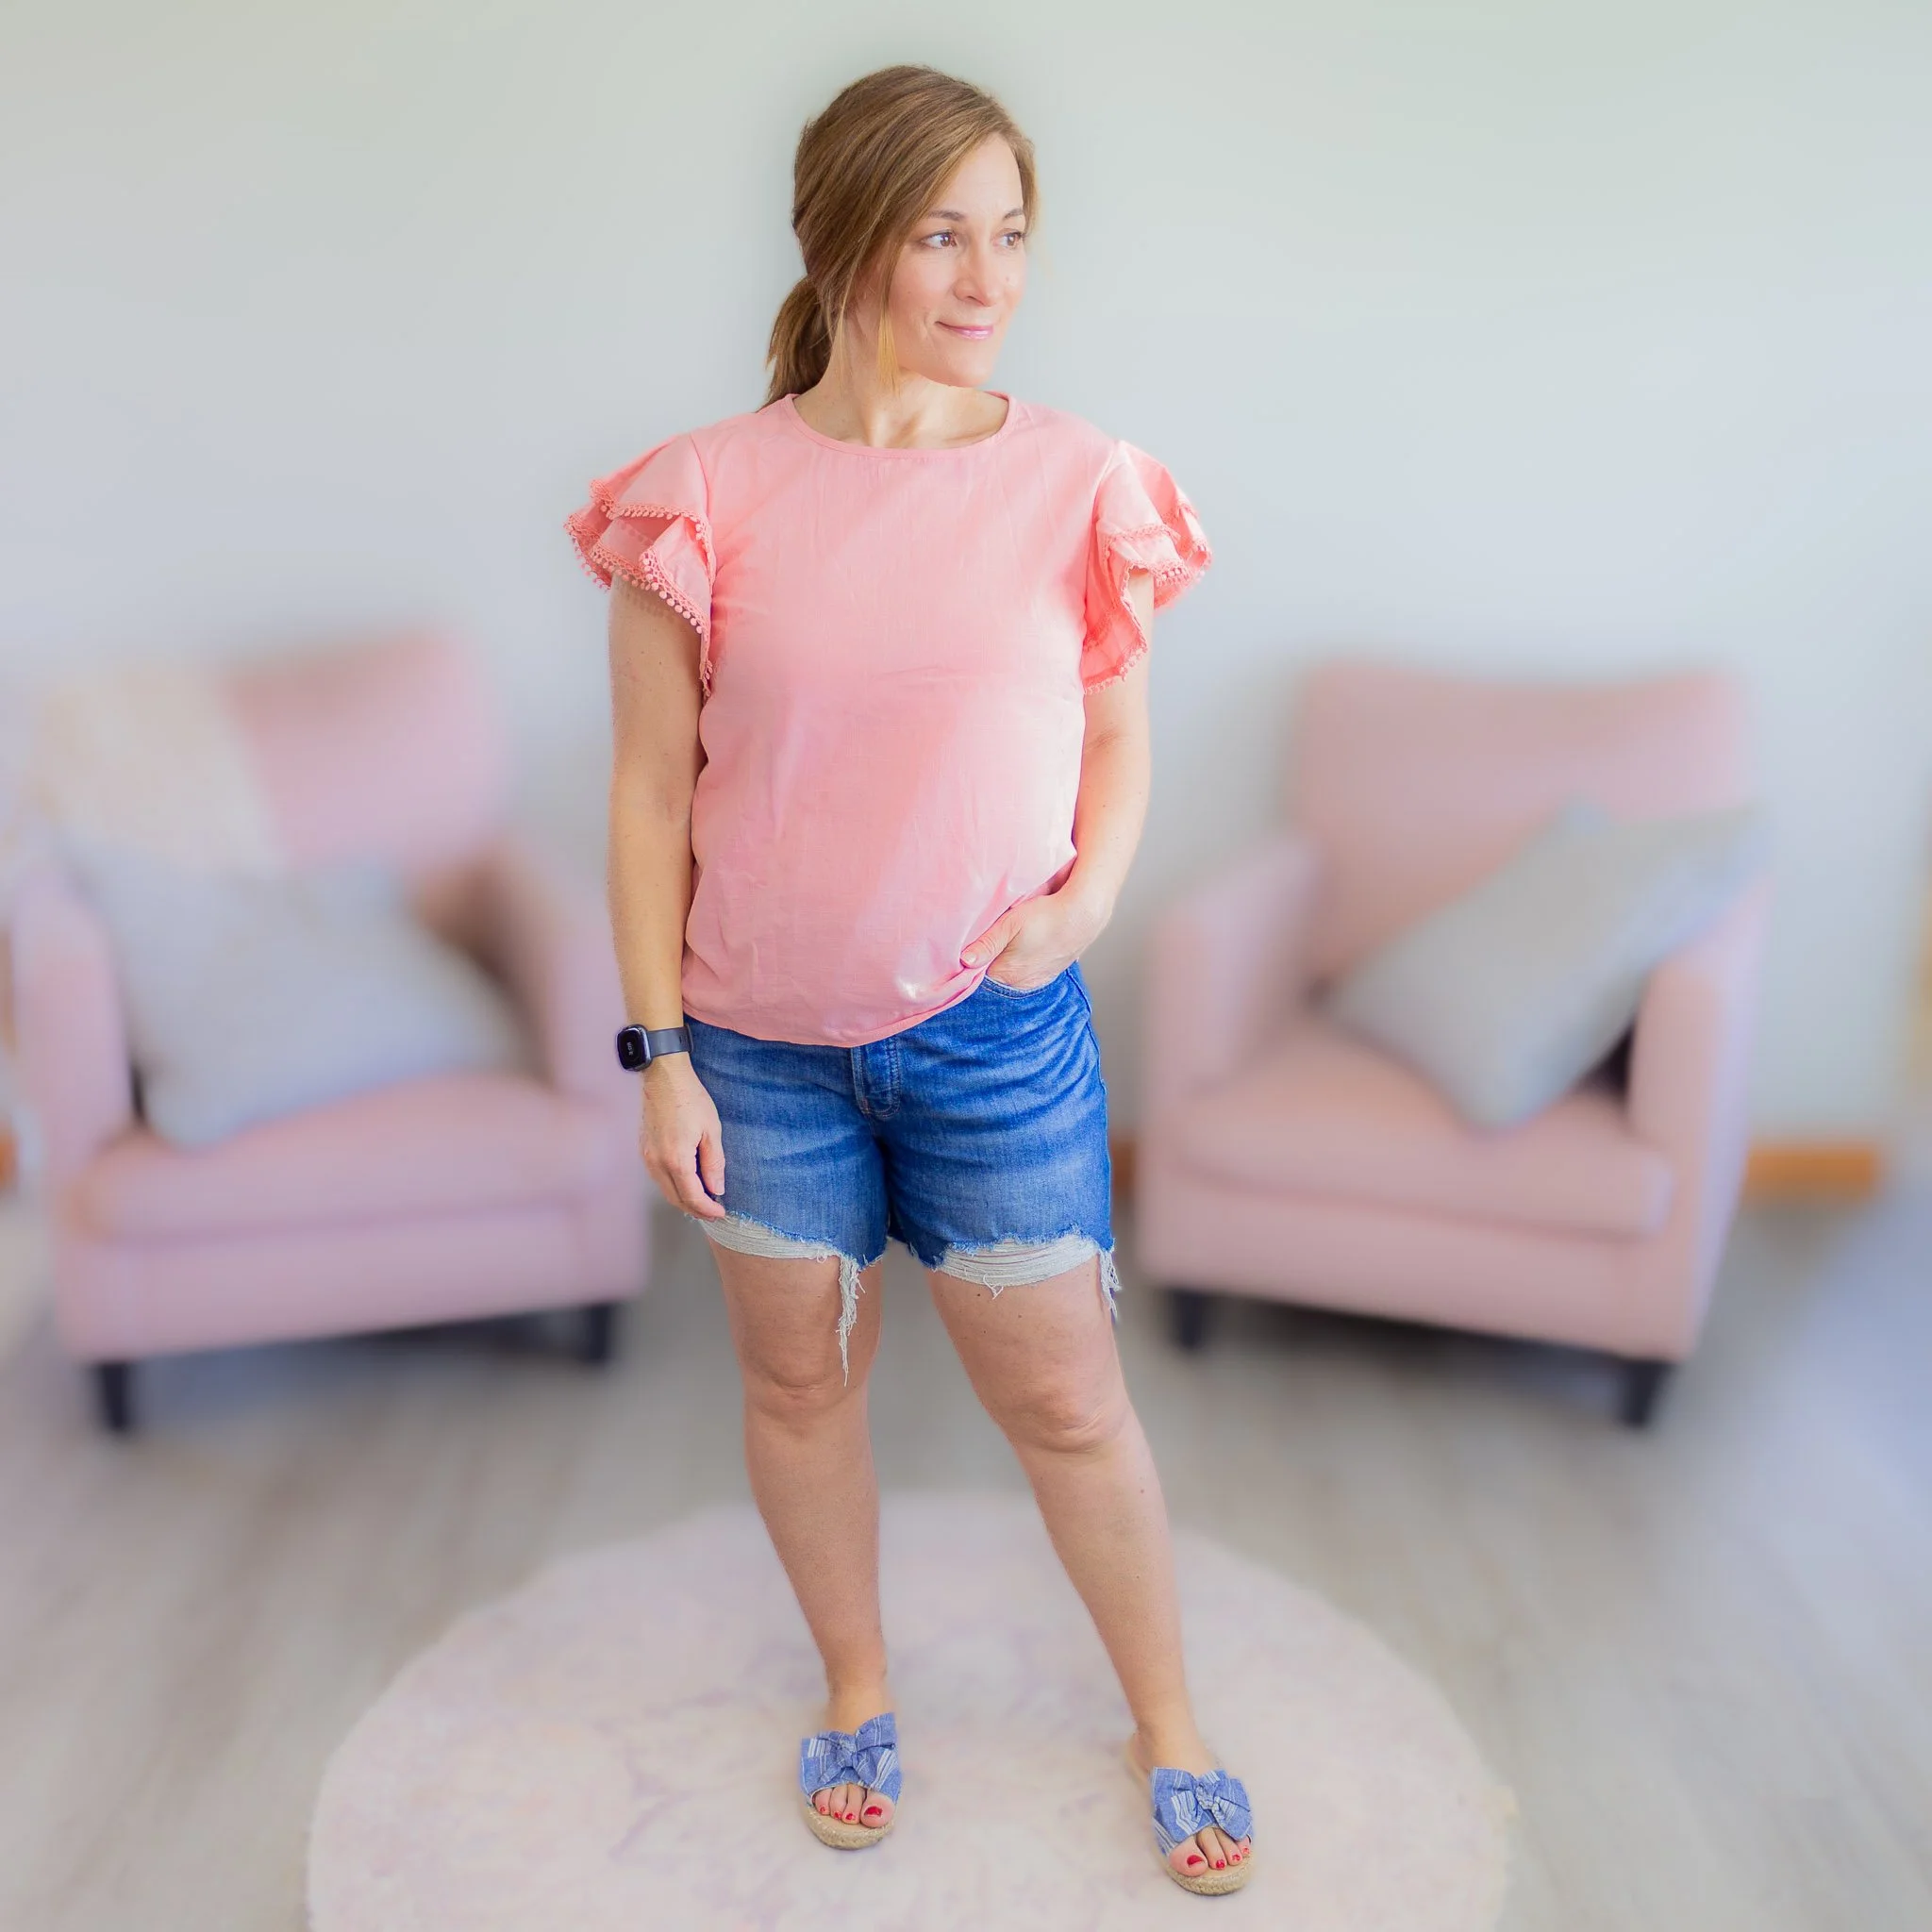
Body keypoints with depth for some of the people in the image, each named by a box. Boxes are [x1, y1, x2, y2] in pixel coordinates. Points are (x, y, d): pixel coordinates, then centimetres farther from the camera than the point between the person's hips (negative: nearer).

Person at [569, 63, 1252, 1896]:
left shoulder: (1077, 483, -5)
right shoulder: (710, 495, -8)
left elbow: (1118, 737, 6)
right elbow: (653, 791, -4)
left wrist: (1084, 891, -13)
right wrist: (660, 1051, -5)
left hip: (997, 1027, 0)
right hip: (762, 1036, 1)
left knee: (1065, 1401, 11)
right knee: (798, 1378, 17)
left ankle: (1169, 1724, 36)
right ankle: (856, 1688, 44)